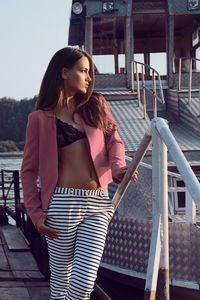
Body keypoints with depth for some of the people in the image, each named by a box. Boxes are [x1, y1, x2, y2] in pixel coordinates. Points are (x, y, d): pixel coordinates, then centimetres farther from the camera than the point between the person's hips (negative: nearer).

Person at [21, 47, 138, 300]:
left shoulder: (96, 105, 15)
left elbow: (114, 139, 10)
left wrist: (117, 166, -12)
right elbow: (29, 170, 6)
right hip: (63, 203, -3)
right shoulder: (40, 118, 4)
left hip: (98, 205, 3)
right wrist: (35, 212, -5)